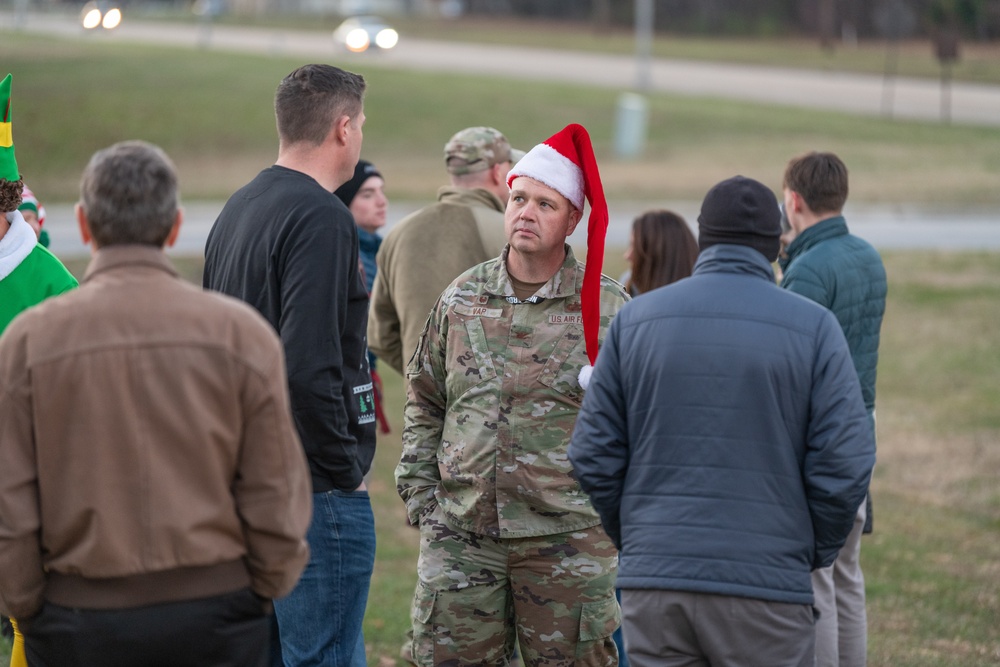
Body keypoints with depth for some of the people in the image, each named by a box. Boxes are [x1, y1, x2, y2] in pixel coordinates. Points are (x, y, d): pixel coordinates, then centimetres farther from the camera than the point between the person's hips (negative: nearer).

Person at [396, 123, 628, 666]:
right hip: (460, 536, 3)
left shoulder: (607, 308, -1)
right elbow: (424, 403, 17)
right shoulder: (461, 299, 9)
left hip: (566, 540, -3)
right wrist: (419, 492, 8)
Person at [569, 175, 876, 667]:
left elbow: (593, 456, 3)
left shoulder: (634, 321, 5)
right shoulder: (813, 327, -2)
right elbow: (844, 465, -7)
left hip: (653, 582, 2)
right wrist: (814, 552, 9)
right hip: (766, 586, -2)